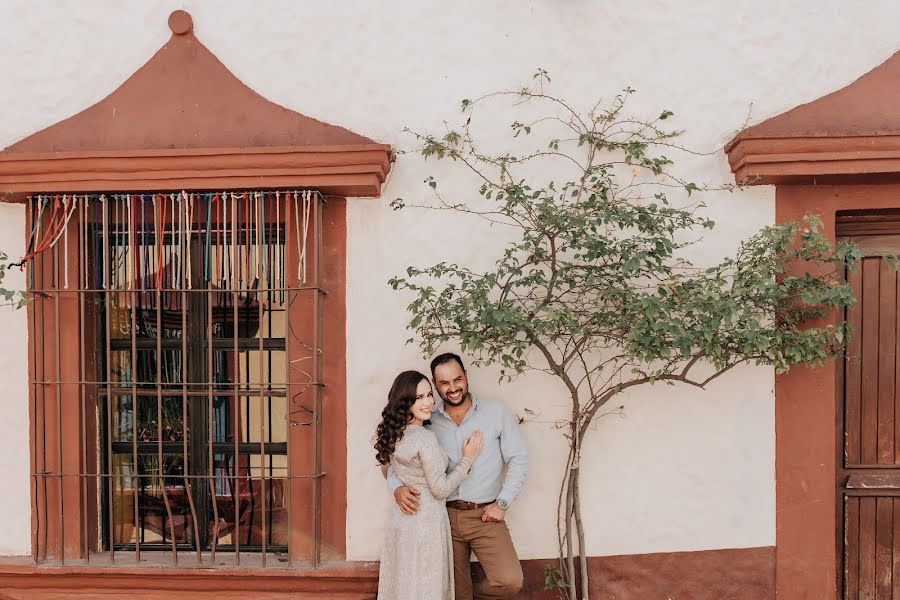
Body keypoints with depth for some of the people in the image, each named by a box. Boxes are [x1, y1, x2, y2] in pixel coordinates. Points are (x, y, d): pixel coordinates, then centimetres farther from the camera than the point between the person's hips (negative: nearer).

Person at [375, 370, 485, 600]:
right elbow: (441, 489, -17)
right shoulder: (425, 438, -22)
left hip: (400, 520, 8)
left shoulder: (394, 434, 2)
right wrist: (467, 459, -8)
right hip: (425, 524, -8)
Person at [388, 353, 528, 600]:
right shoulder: (428, 420, 2)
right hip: (445, 515, 2)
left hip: (485, 515, -1)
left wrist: (502, 503, -6)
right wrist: (397, 487, -17)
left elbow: (519, 459, 2)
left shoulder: (496, 413, -1)